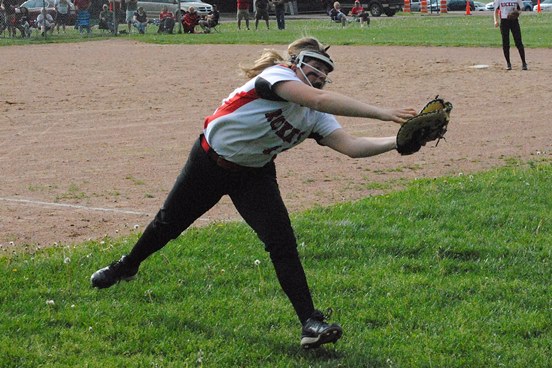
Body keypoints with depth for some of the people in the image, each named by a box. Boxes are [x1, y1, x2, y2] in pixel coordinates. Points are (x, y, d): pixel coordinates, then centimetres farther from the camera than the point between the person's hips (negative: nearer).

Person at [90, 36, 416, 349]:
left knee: (283, 243, -14)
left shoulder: (316, 118, -8)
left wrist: (398, 142, -34)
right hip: (210, 162, -4)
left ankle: (311, 323, -16)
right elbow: (320, 99, -42)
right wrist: (383, 114, -47)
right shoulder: (277, 74, -26)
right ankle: (127, 266, 44)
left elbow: (350, 145, -19)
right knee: (169, 223, 15)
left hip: (254, 175, 4)